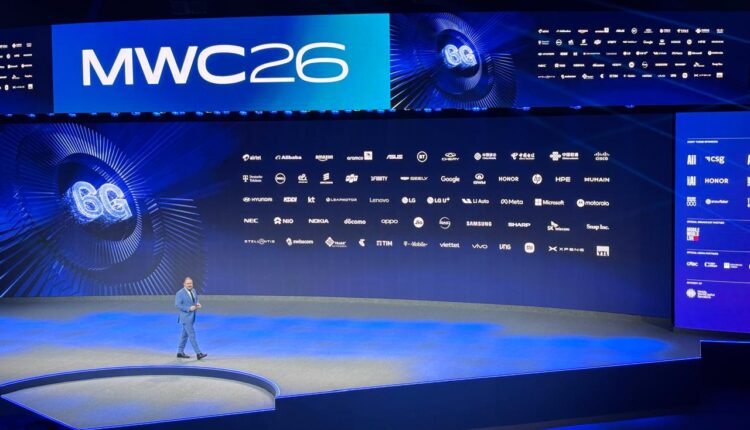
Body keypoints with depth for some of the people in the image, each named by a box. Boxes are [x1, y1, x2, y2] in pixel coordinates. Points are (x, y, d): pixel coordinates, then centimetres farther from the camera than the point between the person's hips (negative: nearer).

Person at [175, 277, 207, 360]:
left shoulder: (194, 291, 9)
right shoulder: (180, 293, -13)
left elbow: (196, 301, 21)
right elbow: (177, 305, -16)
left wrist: (198, 304, -3)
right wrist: (189, 308, -22)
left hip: (192, 316, 8)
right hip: (186, 317, -8)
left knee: (185, 334, 14)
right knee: (192, 335, -9)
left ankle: (180, 352, 23)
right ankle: (199, 353, -11)